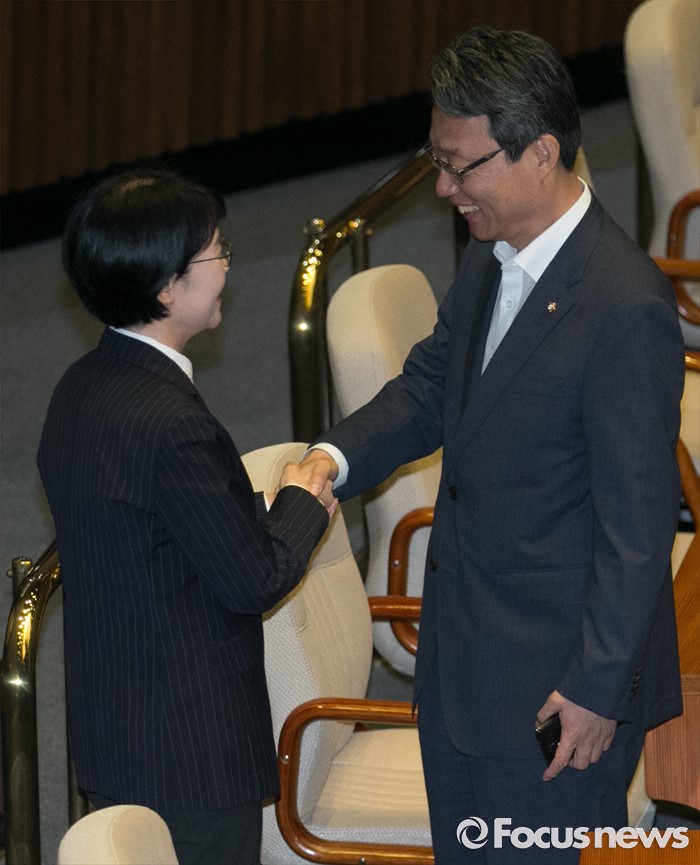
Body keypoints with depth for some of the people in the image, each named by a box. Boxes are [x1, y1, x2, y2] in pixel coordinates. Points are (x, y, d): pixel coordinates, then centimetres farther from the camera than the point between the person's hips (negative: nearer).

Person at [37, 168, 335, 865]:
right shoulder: (171, 423, -27)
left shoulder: (82, 389, 3)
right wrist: (303, 503, -1)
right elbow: (255, 579, -19)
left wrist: (270, 506, 8)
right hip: (191, 755, -9)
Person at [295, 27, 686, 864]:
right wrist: (336, 456, -3)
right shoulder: (489, 257, 2)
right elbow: (431, 386, 17)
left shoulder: (626, 308, -25)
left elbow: (637, 520, -22)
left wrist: (597, 687, -19)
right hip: (463, 647, 9)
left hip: (557, 673, -9)